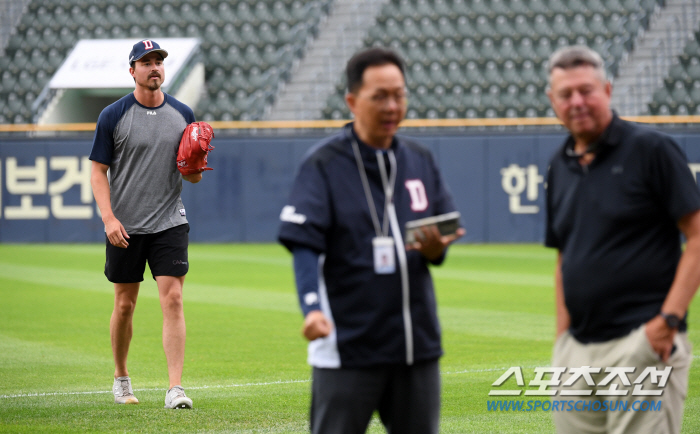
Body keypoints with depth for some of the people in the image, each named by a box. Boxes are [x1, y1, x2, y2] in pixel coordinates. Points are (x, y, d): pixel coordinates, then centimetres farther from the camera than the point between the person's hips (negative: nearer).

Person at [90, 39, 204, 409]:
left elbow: (194, 177, 11)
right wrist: (109, 219, -14)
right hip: (125, 227, -1)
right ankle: (121, 378, 28)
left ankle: (175, 389, -13)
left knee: (173, 299, -10)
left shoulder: (183, 115, 7)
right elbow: (98, 172, -2)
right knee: (124, 305, 8)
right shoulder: (113, 116, -1)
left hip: (169, 223, 1)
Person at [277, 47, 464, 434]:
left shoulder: (420, 161, 12)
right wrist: (312, 308, -30)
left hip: (418, 344, 6)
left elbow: (445, 234, 15)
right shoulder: (324, 164, -5)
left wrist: (435, 247, -10)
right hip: (347, 344, -5)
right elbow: (304, 245, -13)